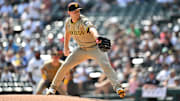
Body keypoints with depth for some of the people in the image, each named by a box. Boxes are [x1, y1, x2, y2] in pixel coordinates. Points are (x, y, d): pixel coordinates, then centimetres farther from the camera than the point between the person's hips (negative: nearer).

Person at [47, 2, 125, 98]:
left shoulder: (84, 21, -27)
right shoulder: (68, 21, -5)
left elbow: (91, 28, -50)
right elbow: (67, 33, 17)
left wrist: (96, 36, -71)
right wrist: (66, 47, 17)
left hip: (95, 48, -6)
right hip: (82, 49, 6)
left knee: (105, 64, -29)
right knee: (66, 65, -1)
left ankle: (117, 86, -35)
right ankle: (53, 87, 17)